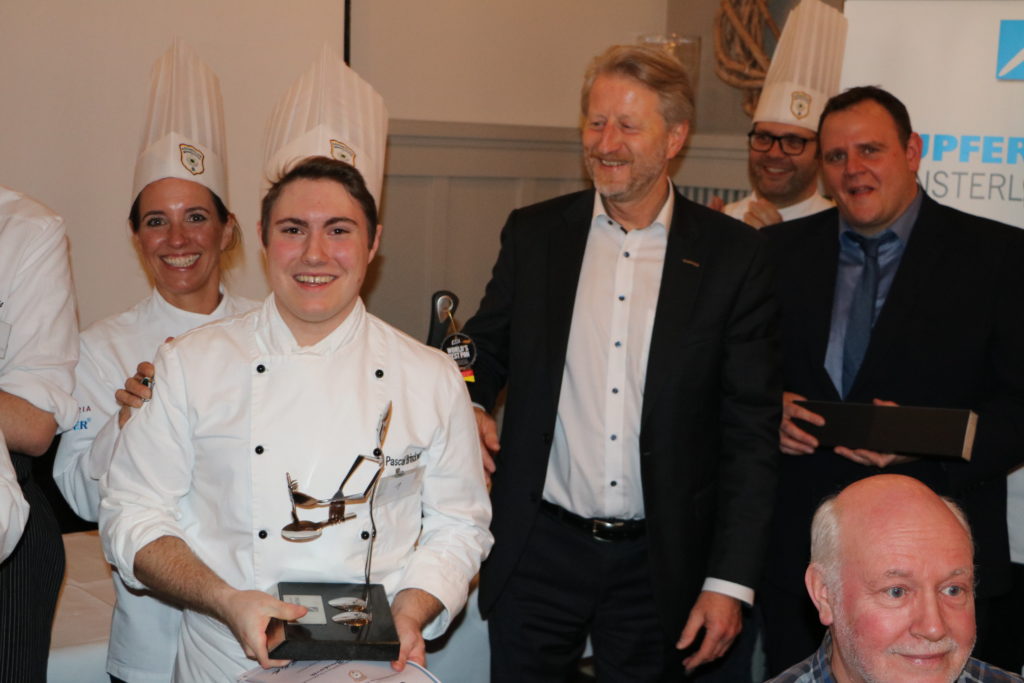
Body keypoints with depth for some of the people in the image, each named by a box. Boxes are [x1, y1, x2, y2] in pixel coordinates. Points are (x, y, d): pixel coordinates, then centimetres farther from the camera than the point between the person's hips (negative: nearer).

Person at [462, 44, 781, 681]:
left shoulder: (734, 254, -4)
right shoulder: (534, 233, 3)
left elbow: (751, 431, -3)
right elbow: (487, 348, 16)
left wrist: (731, 580, -7)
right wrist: (469, 407, -8)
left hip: (659, 562, -1)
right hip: (539, 550, 1)